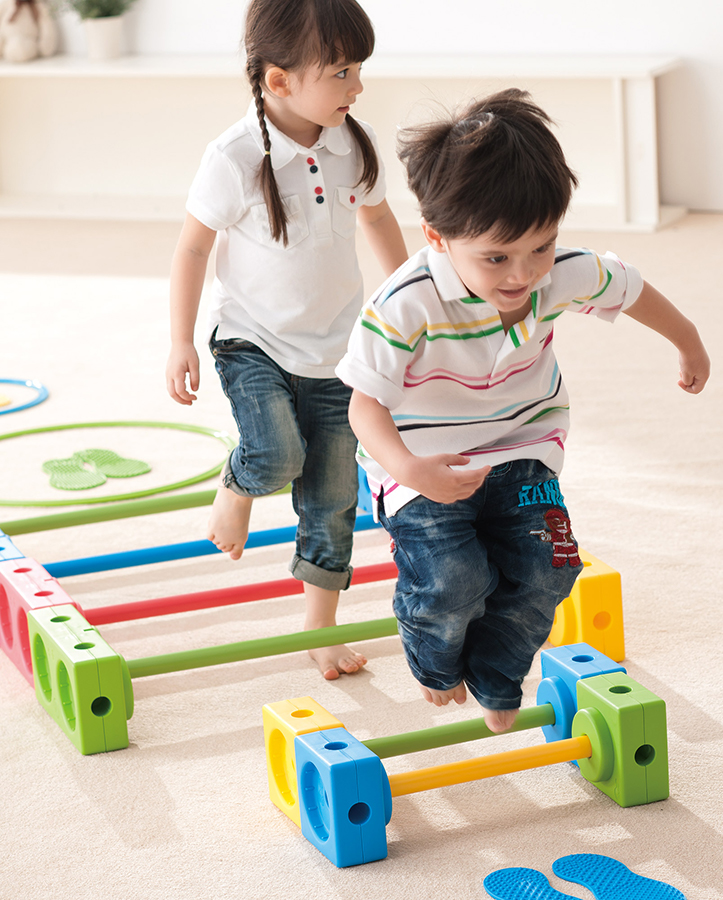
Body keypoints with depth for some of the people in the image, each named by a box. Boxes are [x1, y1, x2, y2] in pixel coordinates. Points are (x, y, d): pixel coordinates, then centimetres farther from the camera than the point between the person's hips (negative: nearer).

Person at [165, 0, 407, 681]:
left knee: (332, 495, 8)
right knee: (277, 455, -27)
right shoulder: (235, 160, -20)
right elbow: (193, 248, -9)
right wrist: (181, 344, -7)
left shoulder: (356, 143, -7)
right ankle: (238, 489, 10)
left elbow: (377, 217, 12)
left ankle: (320, 628, 24)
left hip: (333, 348, 4)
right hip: (251, 339, -4)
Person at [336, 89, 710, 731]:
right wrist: (408, 470, -46)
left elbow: (630, 291, 4)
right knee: (451, 580, -16)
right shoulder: (404, 309, -32)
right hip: (424, 459, -4)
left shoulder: (565, 275, -18)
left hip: (521, 448, 4)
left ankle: (497, 687, 22)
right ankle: (437, 667, 22)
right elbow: (366, 404, -27)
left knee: (540, 571, -8)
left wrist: (689, 344, 23)